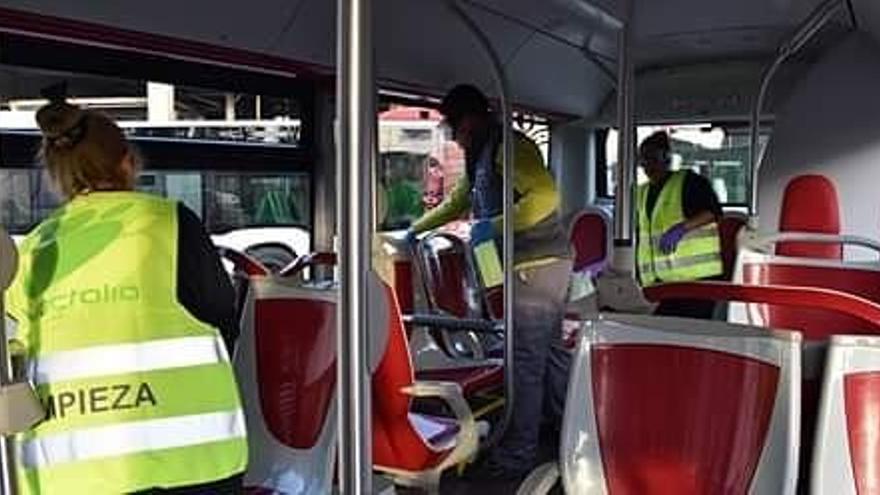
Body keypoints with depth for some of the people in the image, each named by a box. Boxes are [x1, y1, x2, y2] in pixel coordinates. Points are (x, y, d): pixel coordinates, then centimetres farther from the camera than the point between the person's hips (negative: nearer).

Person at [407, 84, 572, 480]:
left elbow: (545, 196, -27)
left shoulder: (509, 148, -14)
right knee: (549, 351, 17)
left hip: (537, 265, -10)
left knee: (524, 359, -6)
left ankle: (518, 454, 2)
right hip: (533, 265, 10)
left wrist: (494, 226, -28)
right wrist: (416, 229, 28)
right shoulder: (480, 156, 17)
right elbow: (456, 203, 30)